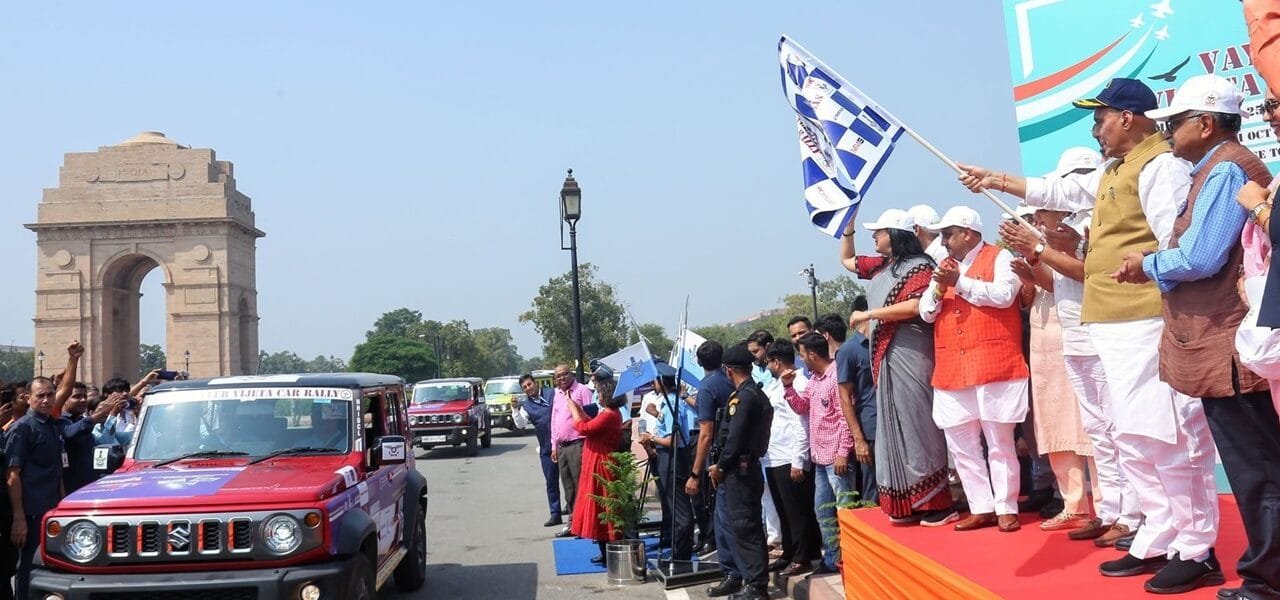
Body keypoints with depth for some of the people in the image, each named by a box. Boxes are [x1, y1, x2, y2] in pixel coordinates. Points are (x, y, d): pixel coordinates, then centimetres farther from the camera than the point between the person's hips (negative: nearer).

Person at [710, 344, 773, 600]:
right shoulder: (756, 393, 14)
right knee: (747, 527, 15)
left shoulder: (745, 396, -16)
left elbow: (736, 437, -20)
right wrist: (722, 465, 15)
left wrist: (720, 466, -10)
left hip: (740, 470, -10)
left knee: (746, 528, -5)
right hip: (747, 467, 10)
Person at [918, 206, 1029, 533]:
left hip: (994, 367, -6)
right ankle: (981, 508, 15)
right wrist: (939, 288, -5)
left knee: (1000, 442, -1)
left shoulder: (999, 257, 2)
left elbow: (1003, 295, -15)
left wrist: (959, 282, -12)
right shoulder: (945, 266, 20)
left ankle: (1006, 509, 7)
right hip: (952, 370, 7)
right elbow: (926, 313, 14)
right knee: (960, 444, 7)